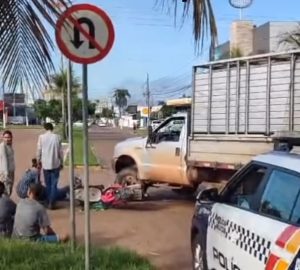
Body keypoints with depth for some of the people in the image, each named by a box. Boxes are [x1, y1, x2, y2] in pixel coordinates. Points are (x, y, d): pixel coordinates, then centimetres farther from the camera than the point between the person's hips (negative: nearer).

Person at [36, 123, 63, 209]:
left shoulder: (41, 137, -4)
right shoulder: (57, 137, -5)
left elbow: (39, 151, 0)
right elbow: (60, 151, -1)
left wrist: (38, 161, 14)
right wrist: (61, 163, 10)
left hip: (45, 164, 1)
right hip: (55, 164, -1)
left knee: (48, 184, 13)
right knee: (54, 184, 3)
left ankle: (48, 202, 16)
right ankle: (51, 203, -2)